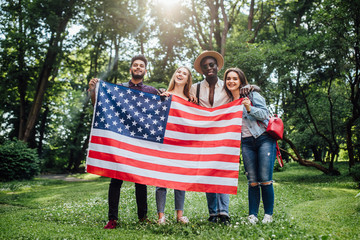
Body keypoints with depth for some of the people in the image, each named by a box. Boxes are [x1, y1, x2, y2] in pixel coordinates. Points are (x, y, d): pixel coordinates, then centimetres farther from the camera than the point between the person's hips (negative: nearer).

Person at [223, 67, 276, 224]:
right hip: (246, 143, 4)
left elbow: (264, 114, -8)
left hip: (264, 139, -4)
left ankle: (268, 214, 5)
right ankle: (252, 215, 6)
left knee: (265, 179, -7)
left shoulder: (252, 95, 0)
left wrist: (250, 108, -23)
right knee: (252, 181, 0)